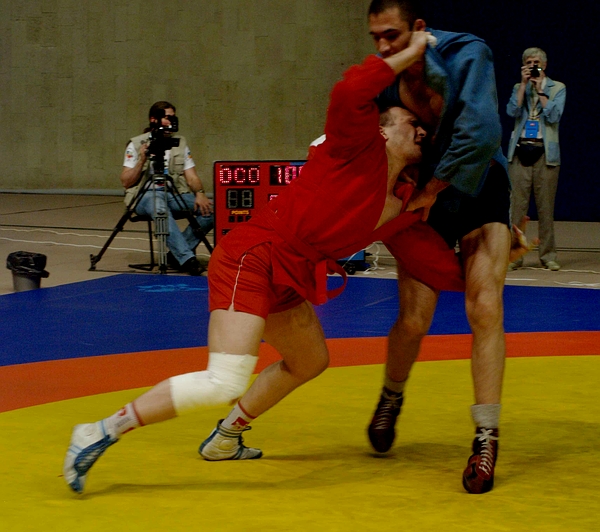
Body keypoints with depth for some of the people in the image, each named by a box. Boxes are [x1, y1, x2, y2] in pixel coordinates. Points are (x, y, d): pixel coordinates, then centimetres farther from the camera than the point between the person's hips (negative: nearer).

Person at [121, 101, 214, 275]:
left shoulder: (180, 143, 14)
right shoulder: (136, 144, 3)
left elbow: (191, 176, 7)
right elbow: (126, 182, -1)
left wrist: (200, 193, -14)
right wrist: (142, 160, -15)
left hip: (176, 194, 4)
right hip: (146, 195, -4)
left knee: (210, 208, -22)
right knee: (160, 207, -41)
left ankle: (177, 254, -12)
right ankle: (187, 259, -46)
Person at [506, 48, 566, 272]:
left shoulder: (557, 88, 9)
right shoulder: (519, 88, 15)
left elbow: (554, 116, -6)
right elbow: (512, 111, -4)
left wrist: (540, 90, -6)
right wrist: (524, 84, -4)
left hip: (545, 152, -1)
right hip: (520, 151, 1)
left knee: (546, 205, -1)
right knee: (517, 204, -4)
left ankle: (547, 255, 6)